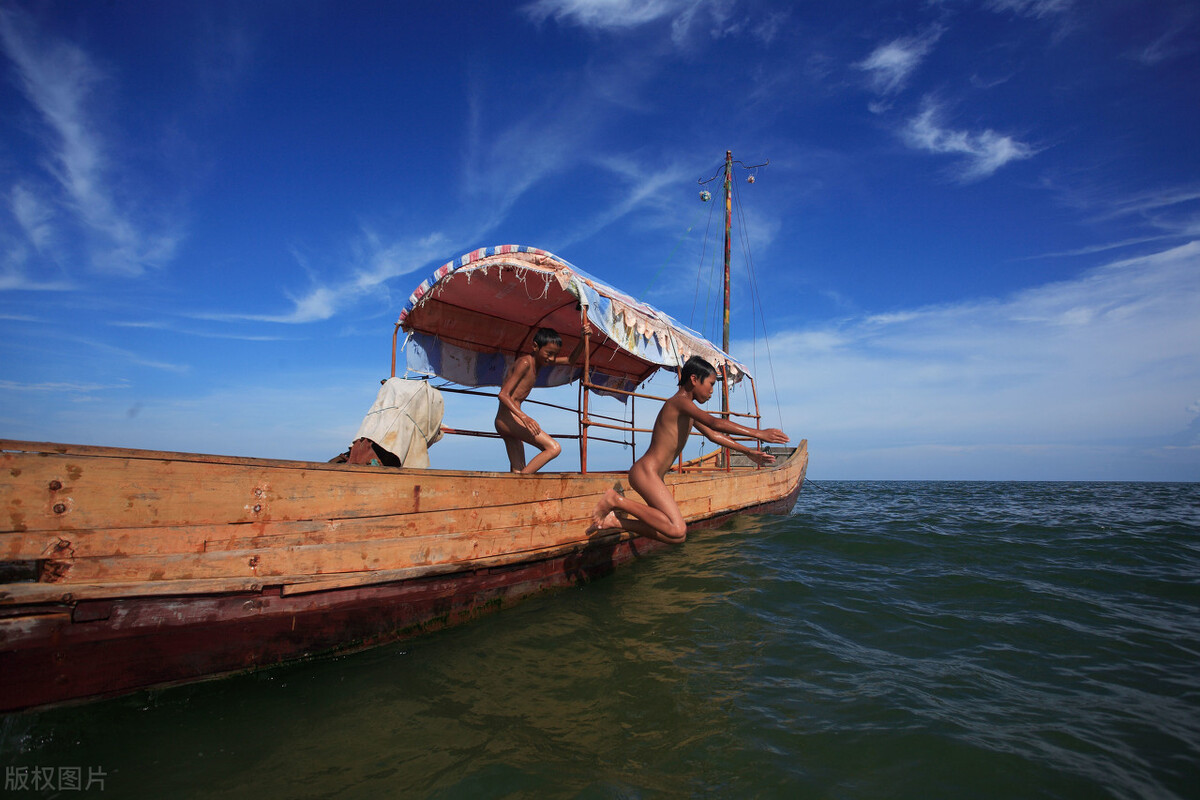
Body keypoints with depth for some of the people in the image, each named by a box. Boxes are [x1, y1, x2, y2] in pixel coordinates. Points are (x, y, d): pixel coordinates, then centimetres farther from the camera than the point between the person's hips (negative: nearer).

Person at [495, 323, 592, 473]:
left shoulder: (537, 361, 16)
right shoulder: (525, 362, -12)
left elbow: (570, 360, 23)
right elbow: (503, 394, -18)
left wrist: (583, 339, 7)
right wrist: (524, 417, -31)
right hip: (509, 418, -10)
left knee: (518, 471, 10)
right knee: (554, 448, -16)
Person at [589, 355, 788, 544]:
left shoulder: (688, 410, 20)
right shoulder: (680, 401, -12)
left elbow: (713, 434, 28)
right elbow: (714, 423, -25)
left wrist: (749, 452, 25)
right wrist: (758, 433, -26)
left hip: (652, 476, 11)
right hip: (645, 472, -11)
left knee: (676, 536, 8)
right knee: (677, 530, -23)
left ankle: (615, 520, 8)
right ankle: (617, 500, -13)